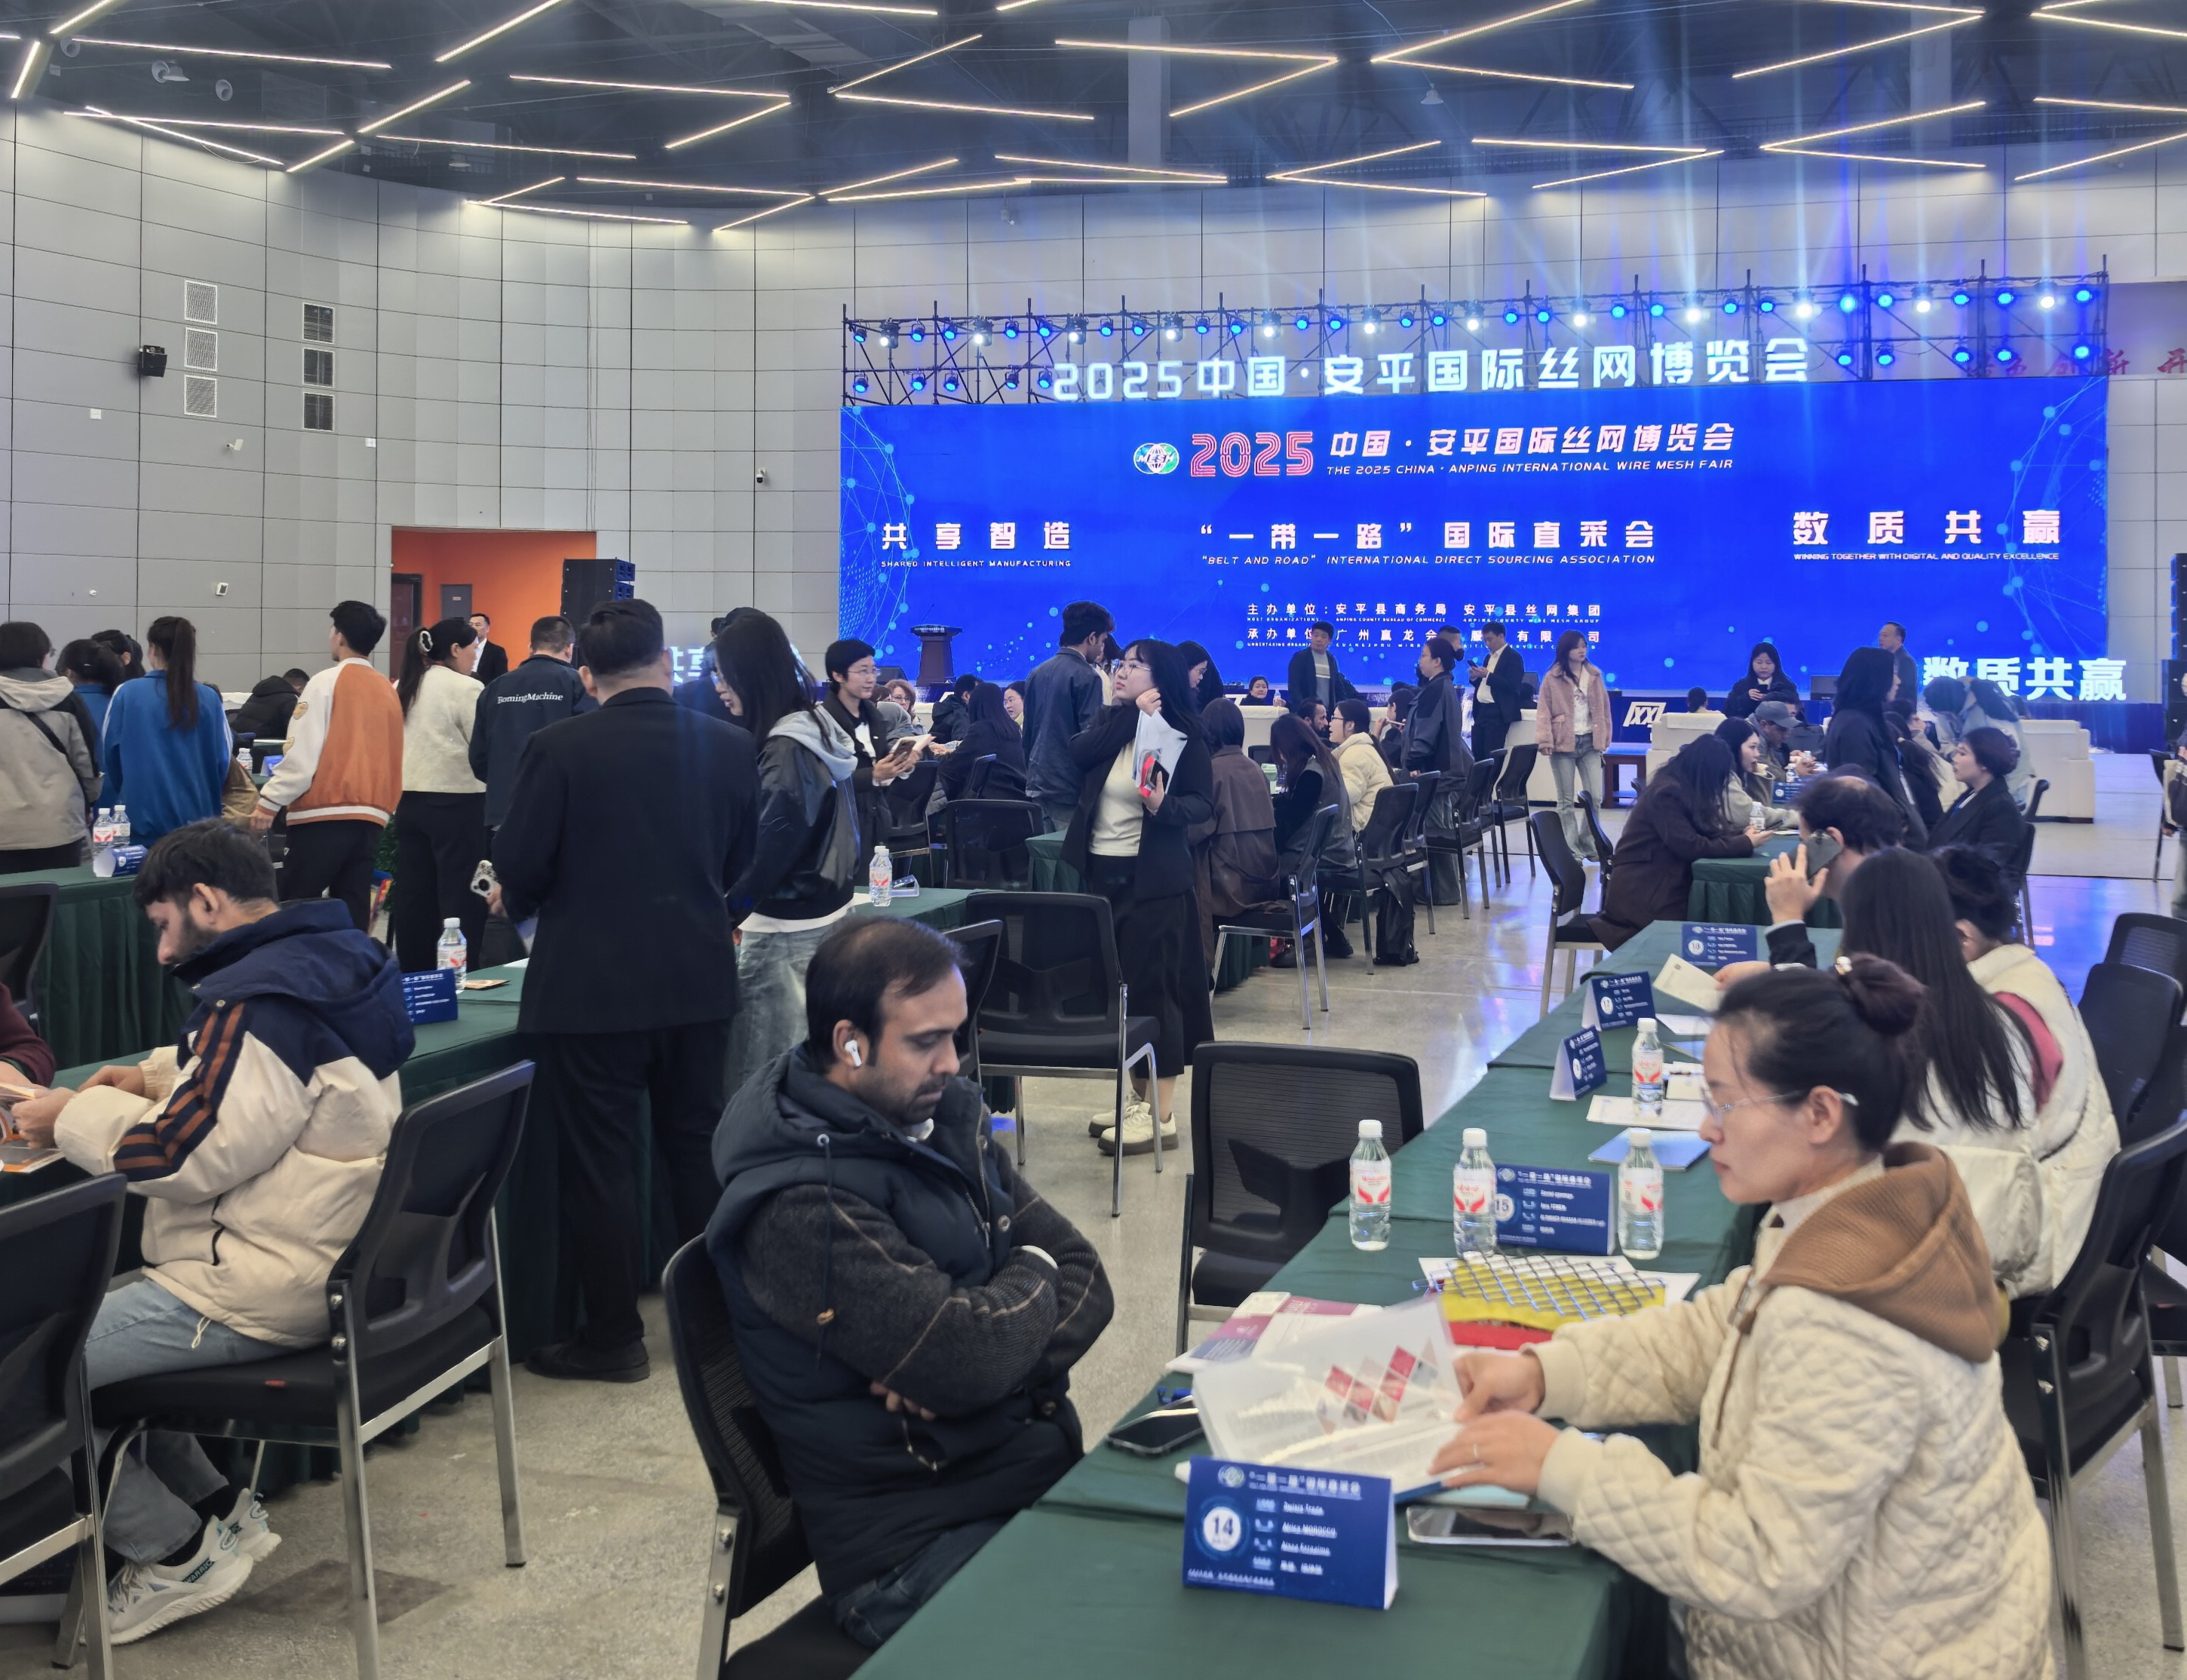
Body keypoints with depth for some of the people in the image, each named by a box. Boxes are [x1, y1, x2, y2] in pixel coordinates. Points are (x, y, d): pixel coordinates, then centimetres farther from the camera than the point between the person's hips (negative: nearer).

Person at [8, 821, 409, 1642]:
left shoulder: (261, 1003, -21)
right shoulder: (331, 962, 10)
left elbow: (185, 1157, -20)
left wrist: (75, 1117, -5)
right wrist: (156, 1077, 13)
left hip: (264, 1291, -11)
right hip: (332, 1261, 11)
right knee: (92, 1312, 22)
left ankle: (179, 1553, 6)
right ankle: (217, 1508, 21)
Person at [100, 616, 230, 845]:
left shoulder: (127, 694, -6)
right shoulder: (209, 698, -3)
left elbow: (109, 755, 1)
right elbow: (221, 761, 2)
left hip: (141, 817, -1)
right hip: (195, 819, 1)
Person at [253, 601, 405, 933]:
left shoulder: (327, 682, -6)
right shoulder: (388, 691, 11)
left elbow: (303, 753, -12)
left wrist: (270, 802, -8)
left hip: (323, 817, -6)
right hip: (370, 818, 6)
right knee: (352, 919, 6)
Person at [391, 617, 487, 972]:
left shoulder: (403, 687, 10)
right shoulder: (465, 688, -11)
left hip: (408, 799, 7)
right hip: (456, 801, -7)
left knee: (412, 893, 11)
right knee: (460, 894, -2)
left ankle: (413, 972, 16)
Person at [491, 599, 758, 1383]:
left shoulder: (557, 749, -13)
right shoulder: (730, 746, -1)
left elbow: (518, 867, -10)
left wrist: (519, 902, 13)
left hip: (590, 986, -4)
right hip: (698, 978, 4)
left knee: (599, 1161, 6)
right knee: (696, 1144, 17)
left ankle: (613, 1336, 14)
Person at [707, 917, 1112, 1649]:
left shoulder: (946, 1113, 5)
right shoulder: (802, 1205, -19)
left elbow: (1086, 1281, 5)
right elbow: (968, 1356, -25)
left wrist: (969, 1374, -14)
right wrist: (1032, 1276, -4)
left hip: (1038, 1465, 7)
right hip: (916, 1540, -7)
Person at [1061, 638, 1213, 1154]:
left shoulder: (1183, 733, -5)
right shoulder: (1109, 722, 11)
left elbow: (1203, 805, -9)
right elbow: (1080, 752, -9)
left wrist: (1164, 807, -28)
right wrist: (1133, 712, -11)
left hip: (1153, 880, -6)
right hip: (1101, 872, 6)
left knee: (1152, 989, -5)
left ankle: (1162, 1117, 1)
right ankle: (1137, 1100, 21)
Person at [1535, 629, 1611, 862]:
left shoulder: (1594, 675, 9)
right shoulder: (1553, 678, -2)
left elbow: (1604, 708, 13)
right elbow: (1544, 712, -5)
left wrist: (1605, 737, 10)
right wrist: (1545, 740, -14)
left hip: (1590, 742, 3)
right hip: (1563, 744, -3)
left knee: (1595, 798, 0)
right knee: (1566, 800, 3)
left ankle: (1588, 844, 15)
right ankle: (1571, 849, 8)